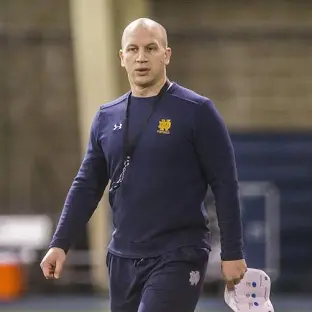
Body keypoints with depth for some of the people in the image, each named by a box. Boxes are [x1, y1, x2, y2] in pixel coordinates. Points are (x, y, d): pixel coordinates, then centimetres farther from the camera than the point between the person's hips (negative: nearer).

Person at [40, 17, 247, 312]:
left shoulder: (196, 111, -5)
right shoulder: (107, 117, 11)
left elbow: (224, 185, -6)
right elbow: (87, 185, 15)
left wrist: (232, 254, -8)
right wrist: (60, 244, 5)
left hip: (178, 258, -6)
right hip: (122, 258, 6)